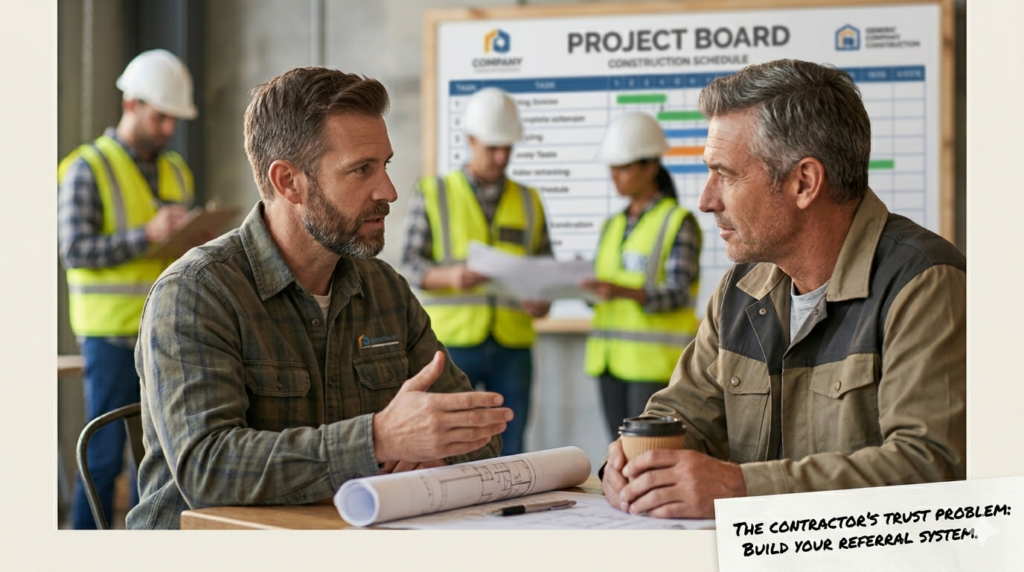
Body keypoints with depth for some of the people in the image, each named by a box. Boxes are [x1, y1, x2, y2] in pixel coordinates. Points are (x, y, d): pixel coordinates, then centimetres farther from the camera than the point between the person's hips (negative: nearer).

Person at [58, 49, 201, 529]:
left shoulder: (176, 171, 16)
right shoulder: (88, 169, -4)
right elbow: (75, 249, -13)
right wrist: (148, 235, -21)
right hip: (112, 332, -6)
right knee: (105, 454, -3)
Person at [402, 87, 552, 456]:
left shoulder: (529, 202, 15)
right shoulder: (433, 194, 6)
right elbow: (411, 264, 0)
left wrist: (543, 300, -7)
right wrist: (449, 276, -21)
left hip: (513, 345, 3)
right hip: (453, 340, -3)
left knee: (509, 449, 5)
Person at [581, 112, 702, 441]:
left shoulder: (678, 222, -3)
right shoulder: (612, 226, 19)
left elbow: (677, 294, -12)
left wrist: (624, 292, -28)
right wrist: (578, 286, -4)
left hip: (654, 360, -7)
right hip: (610, 356, 7)